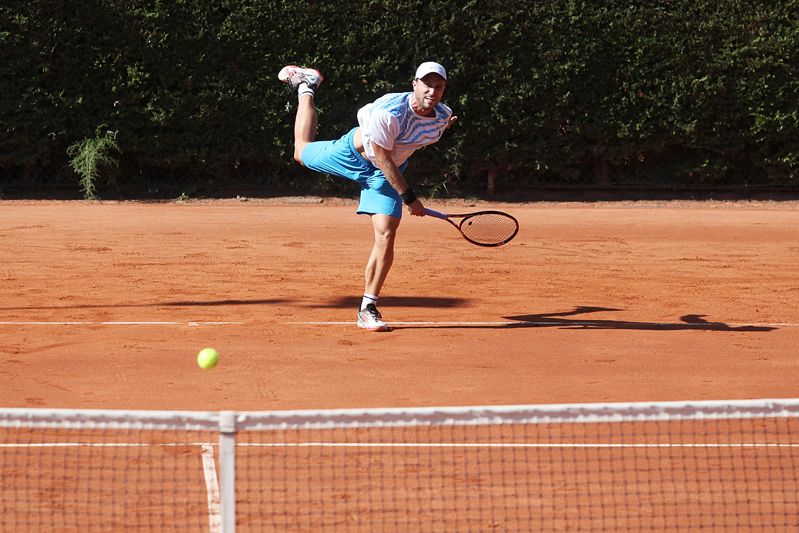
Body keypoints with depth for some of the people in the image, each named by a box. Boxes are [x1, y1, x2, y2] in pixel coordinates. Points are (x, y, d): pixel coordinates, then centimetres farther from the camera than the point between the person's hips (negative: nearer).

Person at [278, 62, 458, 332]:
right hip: (354, 154, -3)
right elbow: (383, 158, -28)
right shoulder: (388, 113, -38)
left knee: (386, 237, -12)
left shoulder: (443, 115, -19)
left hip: (385, 174, 3)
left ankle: (368, 308, -1)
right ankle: (306, 88, 49)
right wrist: (408, 197, -26)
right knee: (302, 151, 25)